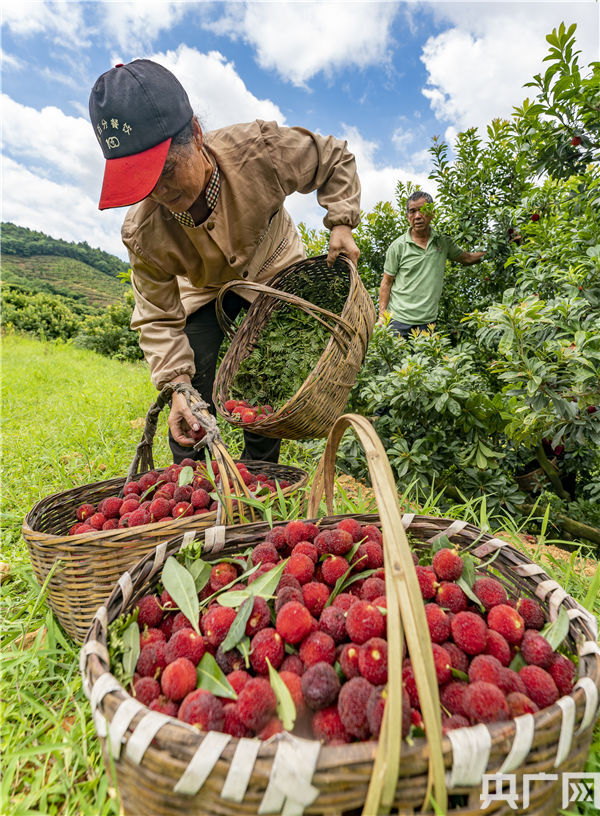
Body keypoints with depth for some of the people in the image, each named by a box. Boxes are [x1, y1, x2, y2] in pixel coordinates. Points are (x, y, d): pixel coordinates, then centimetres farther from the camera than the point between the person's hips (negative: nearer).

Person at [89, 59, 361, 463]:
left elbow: (334, 160, -13)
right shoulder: (143, 233, -30)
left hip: (275, 274, 0)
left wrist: (341, 223, -25)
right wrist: (176, 383, -31)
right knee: (192, 408, -12)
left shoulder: (259, 149, -33)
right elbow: (158, 318, -19)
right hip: (206, 292, 0)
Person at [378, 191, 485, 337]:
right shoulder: (398, 246, -3)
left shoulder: (443, 242, 6)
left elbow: (466, 258, 20)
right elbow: (386, 282, 0)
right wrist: (382, 317, -6)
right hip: (399, 319, -3)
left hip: (428, 320, 3)